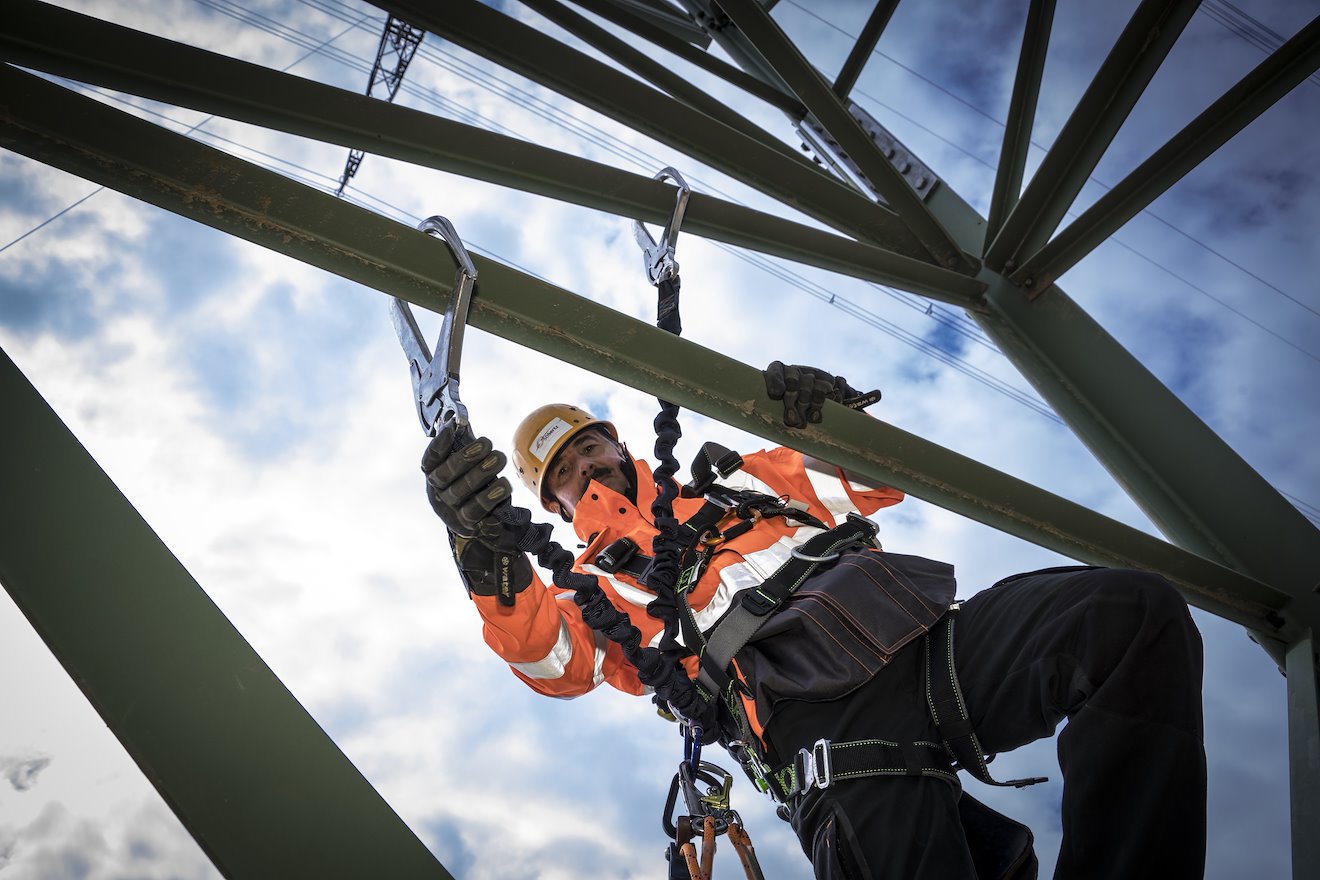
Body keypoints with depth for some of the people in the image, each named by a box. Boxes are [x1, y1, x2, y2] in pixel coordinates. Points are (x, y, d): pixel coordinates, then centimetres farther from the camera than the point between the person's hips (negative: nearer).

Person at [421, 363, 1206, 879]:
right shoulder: (599, 581, 24)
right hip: (821, 711, -4)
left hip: (932, 633, 5)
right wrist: (491, 563, -20)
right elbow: (552, 658, -1)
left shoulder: (742, 478, 34)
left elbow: (879, 480, 35)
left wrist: (833, 414, 15)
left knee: (1133, 612, -24)